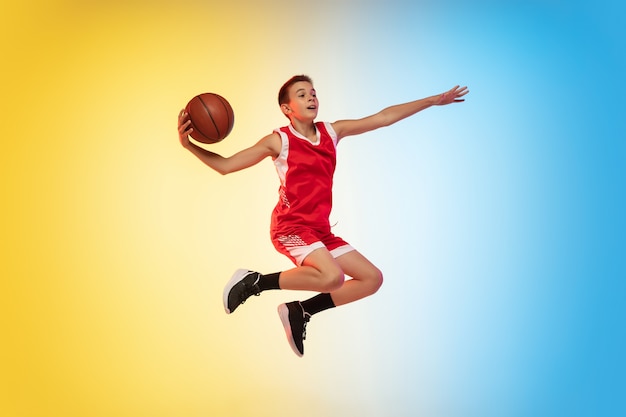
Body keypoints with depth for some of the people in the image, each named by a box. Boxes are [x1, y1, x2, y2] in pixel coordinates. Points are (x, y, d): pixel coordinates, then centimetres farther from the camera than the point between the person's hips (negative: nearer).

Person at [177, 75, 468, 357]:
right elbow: (225, 165, -2)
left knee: (372, 278, 5)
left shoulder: (332, 131, 11)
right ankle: (254, 282, -12)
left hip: (320, 231, 7)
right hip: (290, 227, -7)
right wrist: (189, 145, -17)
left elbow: (383, 117, 12)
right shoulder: (278, 141, -3)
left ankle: (300, 311, 9)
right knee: (332, 276, -32)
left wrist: (434, 100, 12)